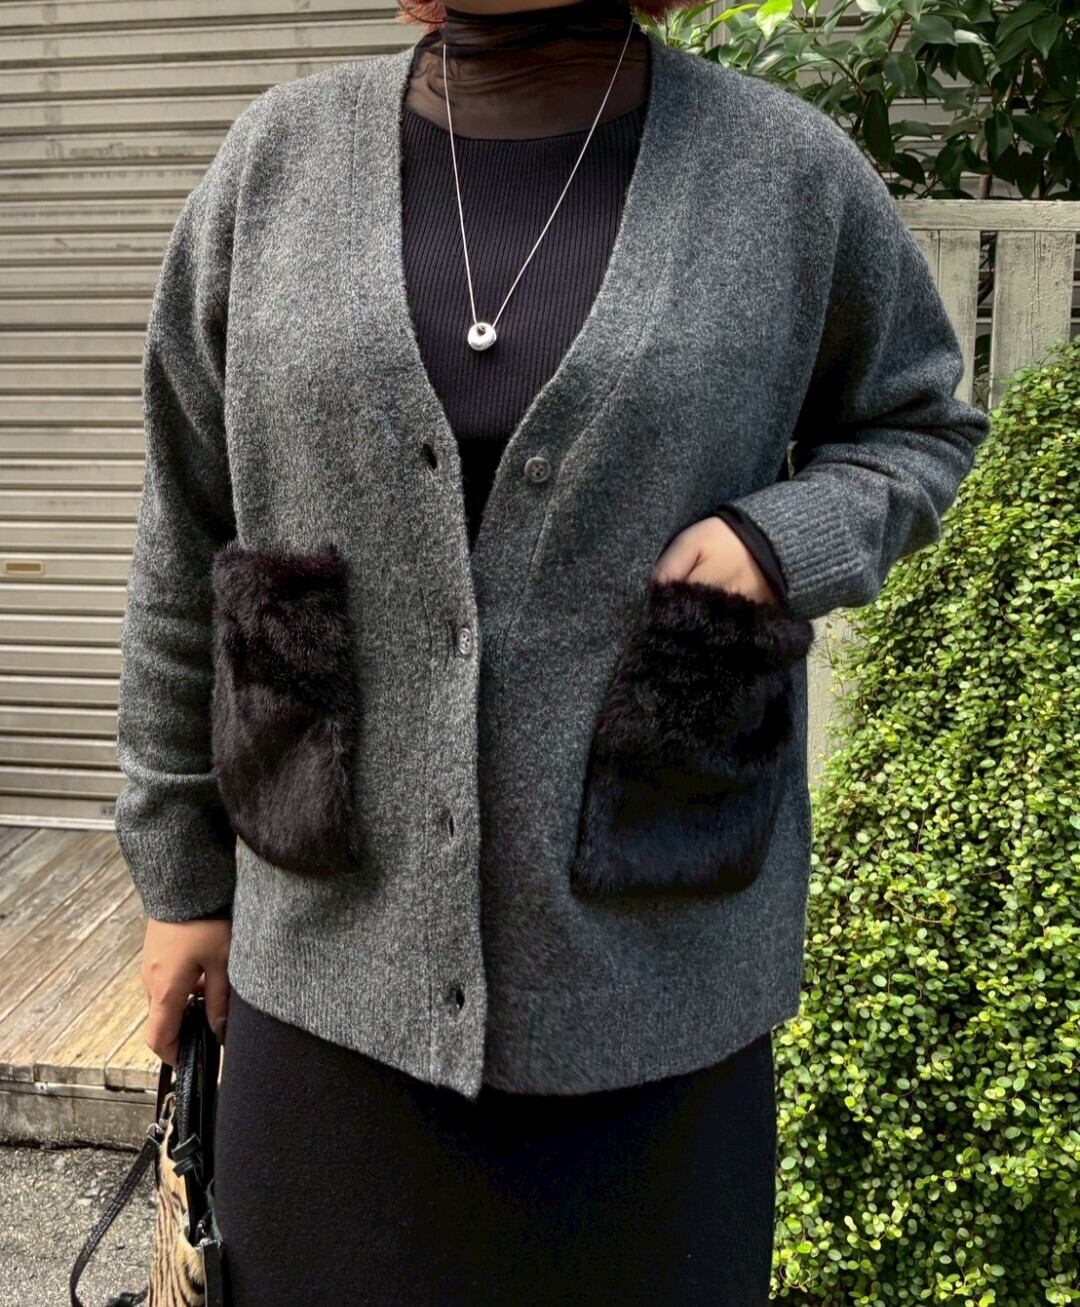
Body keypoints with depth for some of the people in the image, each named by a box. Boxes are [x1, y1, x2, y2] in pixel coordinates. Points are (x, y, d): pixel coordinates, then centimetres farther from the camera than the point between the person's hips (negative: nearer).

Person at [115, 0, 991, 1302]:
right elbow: (190, 544, 4)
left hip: (646, 945, -1)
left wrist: (774, 547, -13)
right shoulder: (278, 162, -2)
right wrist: (179, 870, 8)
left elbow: (915, 426, 10)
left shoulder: (789, 172, -6)